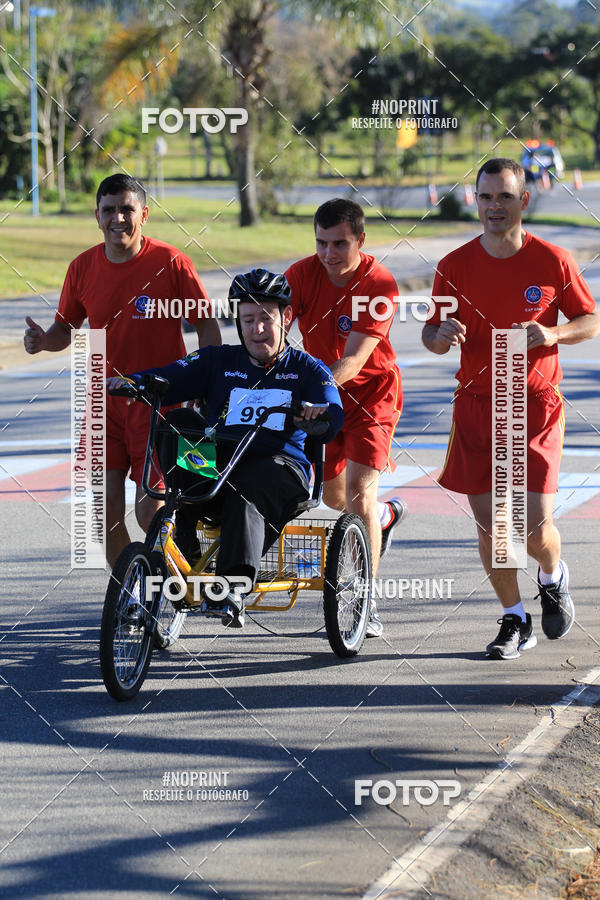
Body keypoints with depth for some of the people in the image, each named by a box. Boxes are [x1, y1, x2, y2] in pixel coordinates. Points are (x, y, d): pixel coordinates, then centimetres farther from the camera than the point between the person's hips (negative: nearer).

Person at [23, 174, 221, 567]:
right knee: (108, 508, -1)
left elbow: (207, 326, -3)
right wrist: (44, 340, -11)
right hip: (106, 402, 4)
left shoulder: (171, 262, -10)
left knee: (151, 511, -9)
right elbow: (66, 329, 13)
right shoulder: (83, 268, 1)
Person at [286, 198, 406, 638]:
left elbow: (352, 360, -31)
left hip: (370, 392, -4)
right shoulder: (303, 274, -13)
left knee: (359, 488, -18)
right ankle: (386, 516, 51)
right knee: (333, 495, 15)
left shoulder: (379, 284, -24)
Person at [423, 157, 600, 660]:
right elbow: (431, 335, 9)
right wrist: (440, 336, -16)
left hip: (535, 406, -2)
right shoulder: (455, 266, 0)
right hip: (475, 405, 2)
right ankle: (514, 620, 18)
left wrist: (554, 334, -15)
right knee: (489, 523, 1)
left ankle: (554, 578, 26)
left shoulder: (552, 262, -4)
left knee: (534, 524, -9)